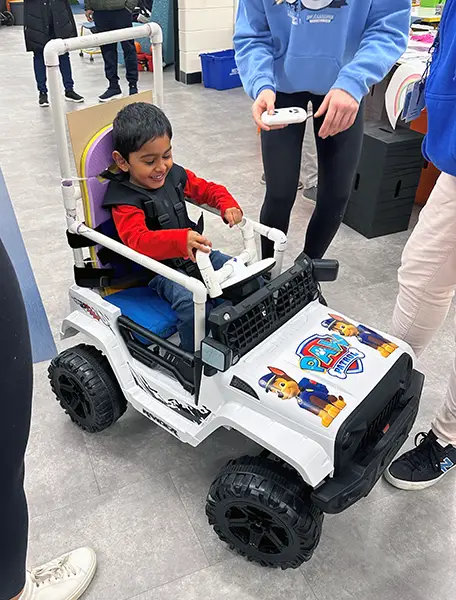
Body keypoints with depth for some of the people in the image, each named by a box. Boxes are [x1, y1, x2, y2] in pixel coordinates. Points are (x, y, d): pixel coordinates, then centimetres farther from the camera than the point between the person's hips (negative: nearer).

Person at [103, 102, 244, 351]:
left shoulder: (175, 175, 3)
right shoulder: (124, 200, -17)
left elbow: (207, 189, 15)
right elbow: (138, 240, -32)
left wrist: (228, 205, -8)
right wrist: (181, 240, -49)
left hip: (194, 254, 7)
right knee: (192, 302, -34)